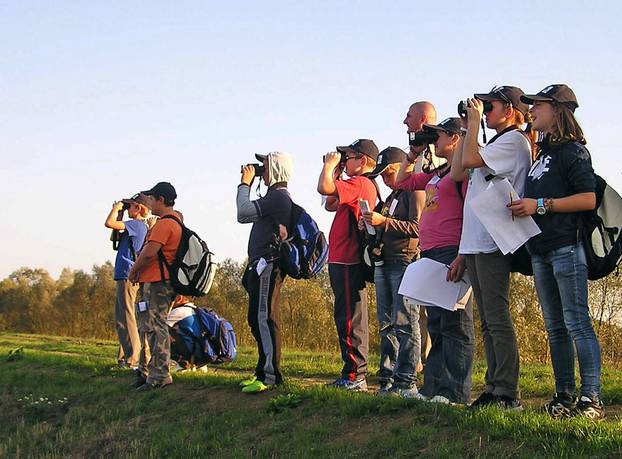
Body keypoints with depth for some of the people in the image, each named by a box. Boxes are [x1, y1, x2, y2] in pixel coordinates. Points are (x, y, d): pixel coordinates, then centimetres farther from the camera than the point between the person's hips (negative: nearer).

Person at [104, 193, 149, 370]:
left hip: (128, 276, -10)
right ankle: (125, 357, 20)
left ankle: (133, 359, -8)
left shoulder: (137, 225, -13)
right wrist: (119, 212, 20)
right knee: (120, 319, 15)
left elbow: (109, 223, -22)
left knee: (127, 318, -9)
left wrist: (117, 208, -5)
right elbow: (117, 235, 28)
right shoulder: (137, 226, 16)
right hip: (124, 275, 10)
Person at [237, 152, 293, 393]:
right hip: (261, 265, 11)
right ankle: (263, 371, 21)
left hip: (267, 265, -11)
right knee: (256, 319, 15)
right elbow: (248, 215, 21)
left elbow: (244, 213, -18)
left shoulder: (278, 196, -13)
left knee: (264, 319, -13)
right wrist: (246, 185, 12)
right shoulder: (276, 196, 21)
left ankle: (270, 375, -15)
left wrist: (245, 184, -6)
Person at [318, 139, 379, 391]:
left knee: (350, 319, -9)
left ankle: (356, 376, -7)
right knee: (348, 319, 14)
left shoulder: (359, 183, -14)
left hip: (347, 263, -11)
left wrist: (329, 165, -8)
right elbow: (330, 205, 23)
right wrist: (335, 172, 17)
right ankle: (352, 374, 20)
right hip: (345, 260, 11)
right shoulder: (361, 185, 18)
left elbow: (324, 189, -25)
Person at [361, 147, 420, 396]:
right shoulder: (391, 197, 23)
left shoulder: (414, 192, -5)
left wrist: (384, 222, -18)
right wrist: (371, 225, 8)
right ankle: (388, 378, 11)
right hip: (383, 263, 9)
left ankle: (406, 380, -12)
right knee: (386, 323, 8)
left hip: (405, 260, -9)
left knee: (404, 322, -11)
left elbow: (417, 227, -17)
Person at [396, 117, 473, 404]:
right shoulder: (438, 174, 22)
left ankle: (455, 393, -8)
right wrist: (411, 155, 26)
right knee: (436, 325, 10)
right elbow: (402, 182, 37)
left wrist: (462, 256, -23)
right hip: (430, 254, 10)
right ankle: (433, 388, 14)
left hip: (451, 254, -10)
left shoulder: (465, 170, -6)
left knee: (454, 324, -9)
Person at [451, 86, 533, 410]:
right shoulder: (497, 144, 24)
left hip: (494, 243, -10)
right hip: (475, 244, 10)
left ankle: (507, 393, -11)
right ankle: (494, 387, 12)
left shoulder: (514, 140, -5)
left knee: (497, 318, -11)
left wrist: (474, 122, -2)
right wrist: (469, 128, 20)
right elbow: (457, 171, 20)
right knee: (488, 321, 9)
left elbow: (470, 160, -15)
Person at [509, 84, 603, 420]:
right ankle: (565, 396, 13)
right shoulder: (542, 153, 20)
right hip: (541, 250, 9)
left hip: (566, 247, -9)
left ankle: (591, 399, -11)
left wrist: (540, 205, -17)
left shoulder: (572, 150, -6)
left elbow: (588, 198, -15)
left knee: (577, 323, -11)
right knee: (555, 328, 9)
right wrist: (522, 207, 12)